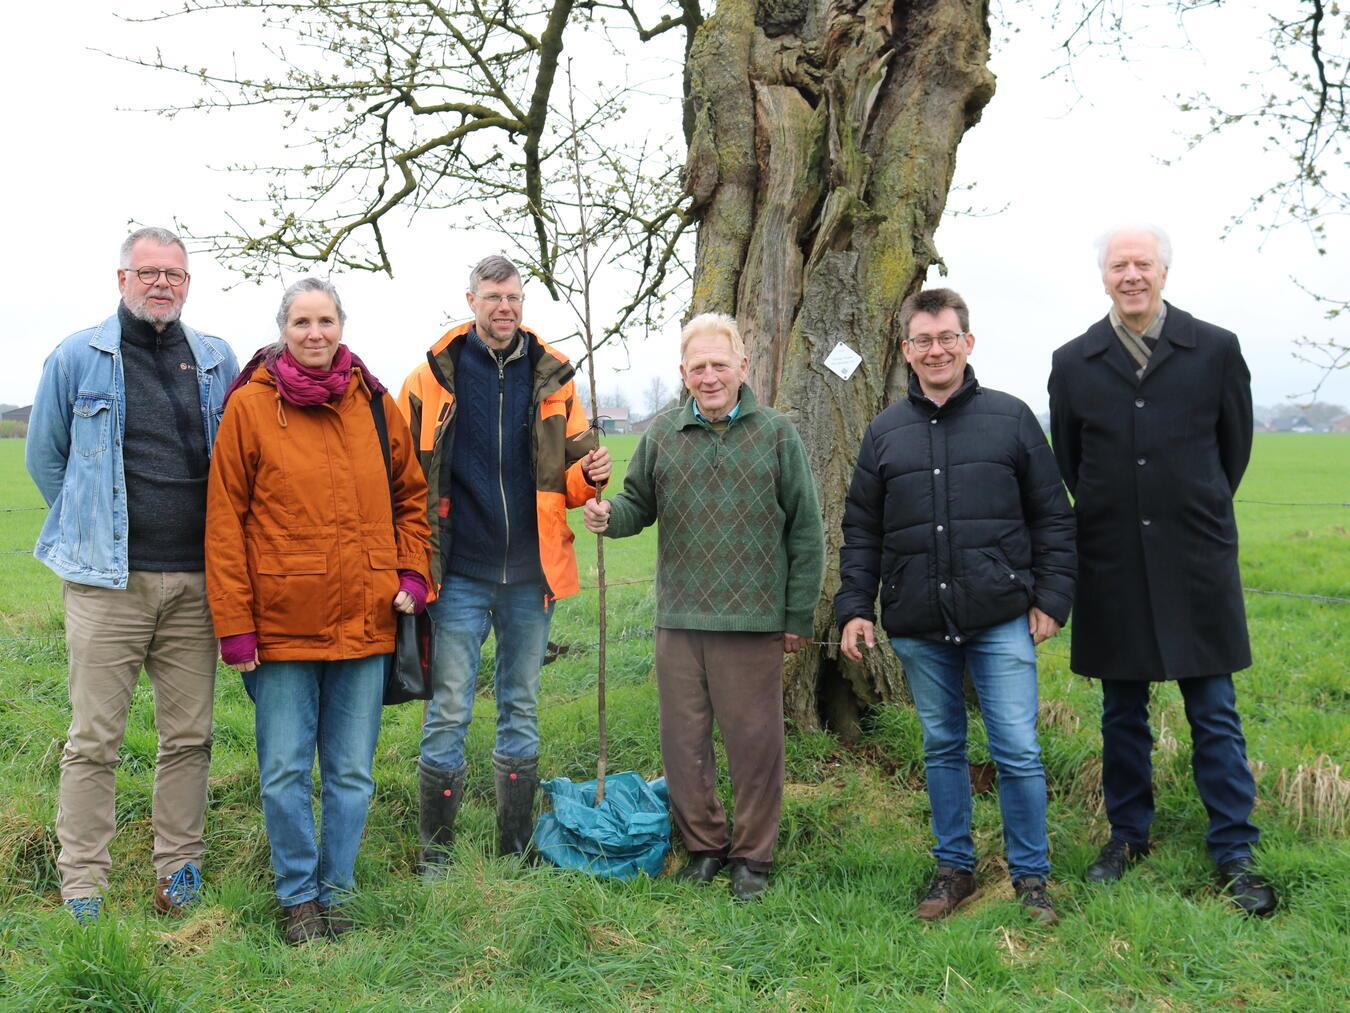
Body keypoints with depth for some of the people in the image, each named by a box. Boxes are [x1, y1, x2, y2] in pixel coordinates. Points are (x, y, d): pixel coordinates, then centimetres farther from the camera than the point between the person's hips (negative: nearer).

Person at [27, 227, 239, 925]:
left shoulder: (218, 362, 10)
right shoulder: (77, 358, 4)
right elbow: (44, 457, 13)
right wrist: (94, 529, 12)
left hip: (195, 580, 3)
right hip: (108, 580, -2)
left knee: (188, 736, 7)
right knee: (94, 740, -1)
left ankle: (178, 870, 19)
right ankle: (82, 887, 8)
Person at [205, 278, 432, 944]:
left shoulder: (375, 404, 6)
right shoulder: (250, 406, -4)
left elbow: (410, 495, 16)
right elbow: (224, 521, -5)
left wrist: (412, 571, 3)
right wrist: (234, 625, -8)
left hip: (364, 622, 3)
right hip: (282, 624, -3)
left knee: (351, 773, 11)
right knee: (285, 772, 5)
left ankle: (335, 893, 26)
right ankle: (297, 896, 23)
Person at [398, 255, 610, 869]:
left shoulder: (552, 376, 7)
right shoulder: (433, 377, 0)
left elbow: (567, 477, 13)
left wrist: (589, 475, -10)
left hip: (530, 573, 3)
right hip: (459, 576, -3)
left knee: (521, 710, 12)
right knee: (449, 714, -1)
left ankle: (516, 852, 23)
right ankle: (436, 854, 13)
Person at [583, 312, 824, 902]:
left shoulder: (777, 435, 0)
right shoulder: (662, 435, 6)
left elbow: (805, 532, 3)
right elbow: (640, 504, 15)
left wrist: (799, 615, 1)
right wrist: (609, 516, -10)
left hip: (753, 619, -2)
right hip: (679, 618, 3)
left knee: (754, 741, 5)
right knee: (682, 739, 9)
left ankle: (753, 855, 21)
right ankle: (704, 844, 27)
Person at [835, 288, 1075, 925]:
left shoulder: (1010, 418, 3)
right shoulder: (885, 432, 8)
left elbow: (1052, 515, 5)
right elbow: (861, 530, 12)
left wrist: (1051, 597, 0)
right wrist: (855, 607, 4)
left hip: (1001, 620, -2)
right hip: (918, 626, 3)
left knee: (1017, 749, -2)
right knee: (941, 748, 12)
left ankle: (1030, 876, 15)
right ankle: (954, 868, 26)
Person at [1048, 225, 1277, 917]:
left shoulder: (1215, 350, -1)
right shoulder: (1074, 362, 2)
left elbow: (1234, 446, 10)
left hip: (1197, 561, -1)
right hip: (1111, 566, 2)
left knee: (1215, 715, 3)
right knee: (1122, 712, 12)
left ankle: (1234, 854, 14)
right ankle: (1128, 835, 27)